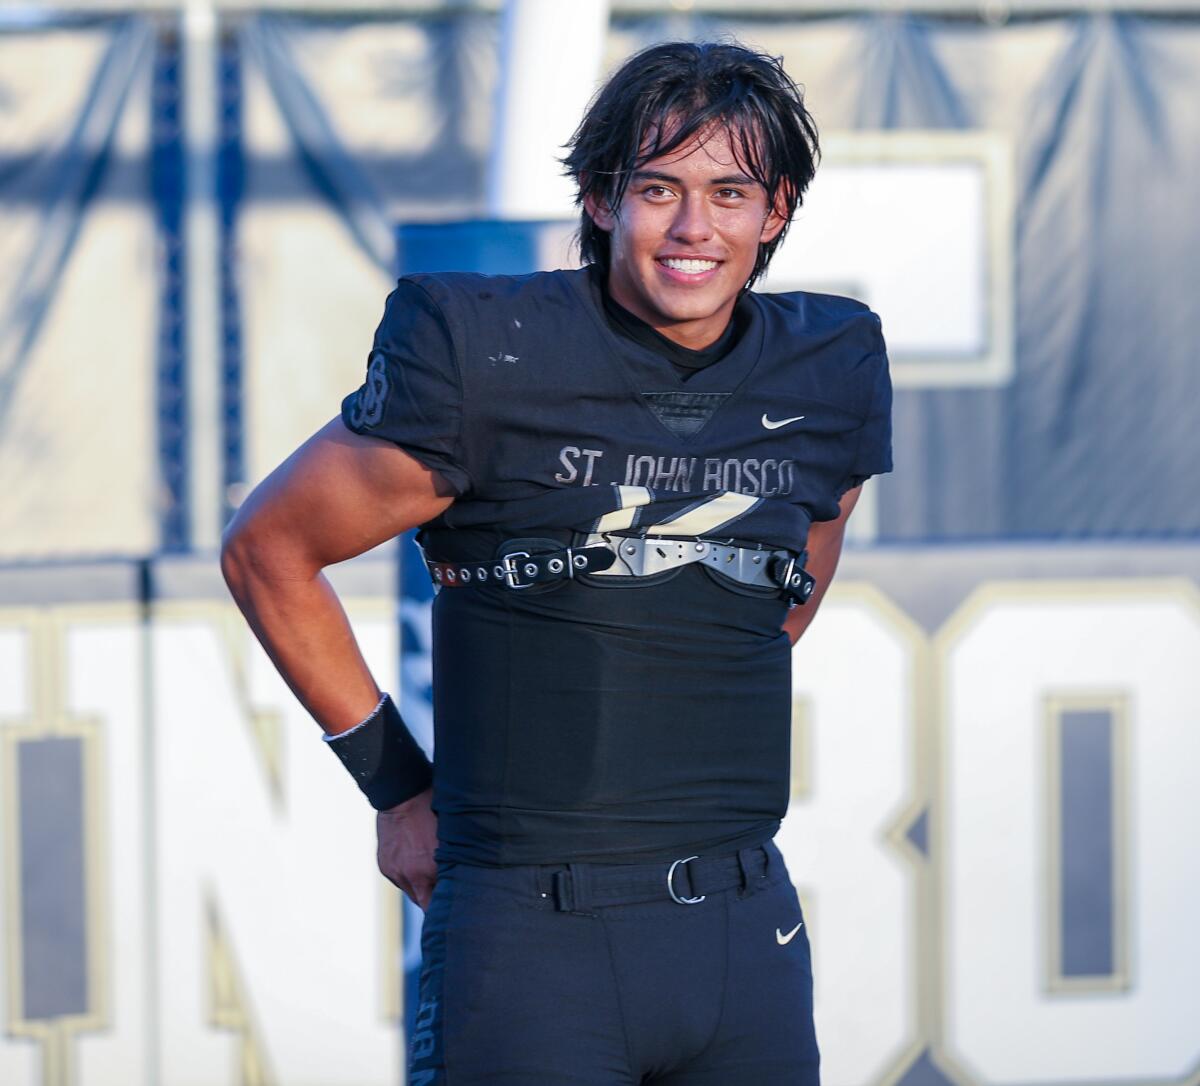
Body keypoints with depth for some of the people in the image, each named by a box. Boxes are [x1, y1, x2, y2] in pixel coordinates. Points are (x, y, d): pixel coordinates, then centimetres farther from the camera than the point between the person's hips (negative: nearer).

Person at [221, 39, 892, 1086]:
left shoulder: (832, 373, 6)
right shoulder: (483, 360, -8)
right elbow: (267, 552, 3)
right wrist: (396, 787, 4)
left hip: (748, 936, 4)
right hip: (532, 947, -4)